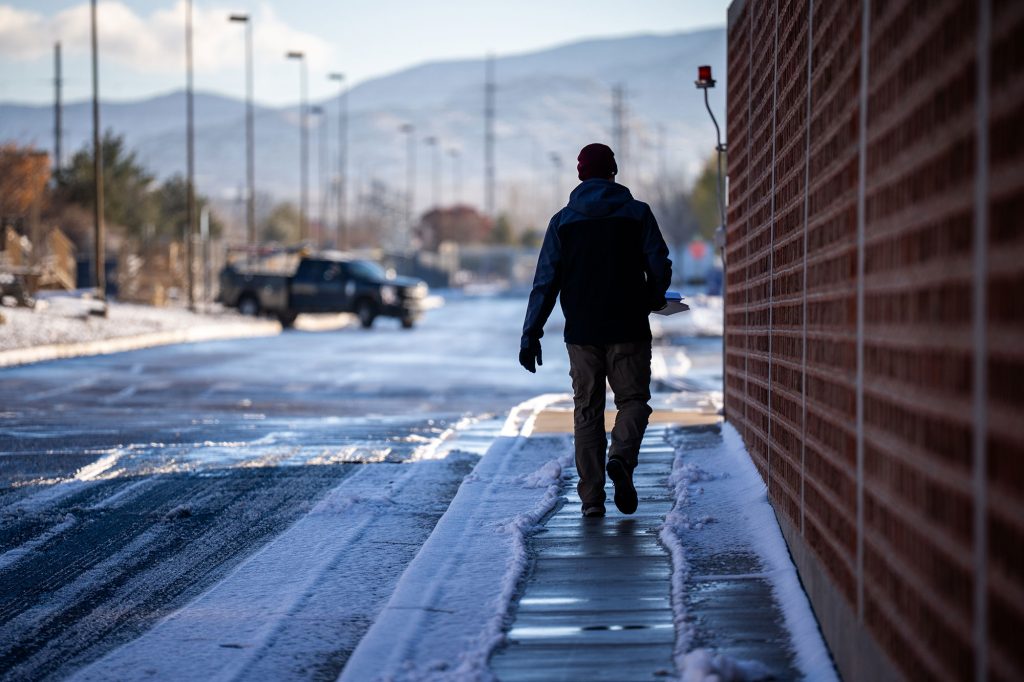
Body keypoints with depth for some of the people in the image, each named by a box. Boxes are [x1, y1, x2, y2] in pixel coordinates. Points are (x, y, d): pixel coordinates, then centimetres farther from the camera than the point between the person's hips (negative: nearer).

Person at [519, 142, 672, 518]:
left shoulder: (563, 220, 4)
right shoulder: (637, 213, 0)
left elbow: (545, 281, -1)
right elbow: (660, 268, -4)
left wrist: (531, 334, 0)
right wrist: (652, 301, 17)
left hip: (582, 333, 2)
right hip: (628, 330, -1)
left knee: (587, 410, 8)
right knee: (633, 400, 8)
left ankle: (592, 498, 2)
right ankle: (621, 458, -22)